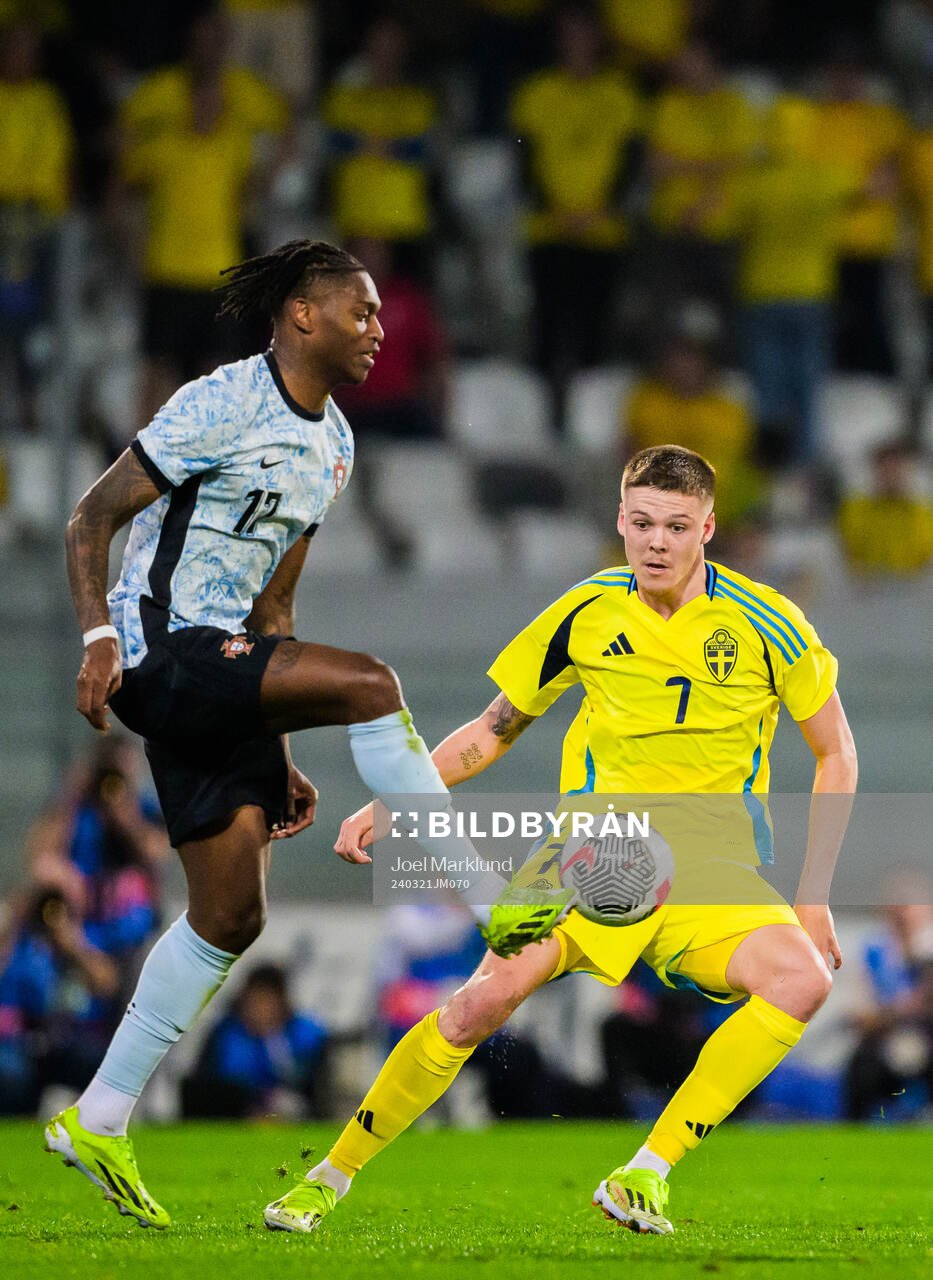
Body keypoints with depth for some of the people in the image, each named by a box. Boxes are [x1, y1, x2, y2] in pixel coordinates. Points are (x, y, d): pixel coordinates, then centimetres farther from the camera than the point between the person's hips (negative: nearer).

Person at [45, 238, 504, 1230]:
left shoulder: (332, 443, 15)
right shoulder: (222, 406, -10)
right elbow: (90, 518, -9)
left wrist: (279, 760, 19)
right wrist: (99, 636, -23)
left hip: (228, 673, 9)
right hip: (161, 654, -9)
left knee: (232, 913, 4)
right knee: (368, 680, -26)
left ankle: (99, 1121, 12)